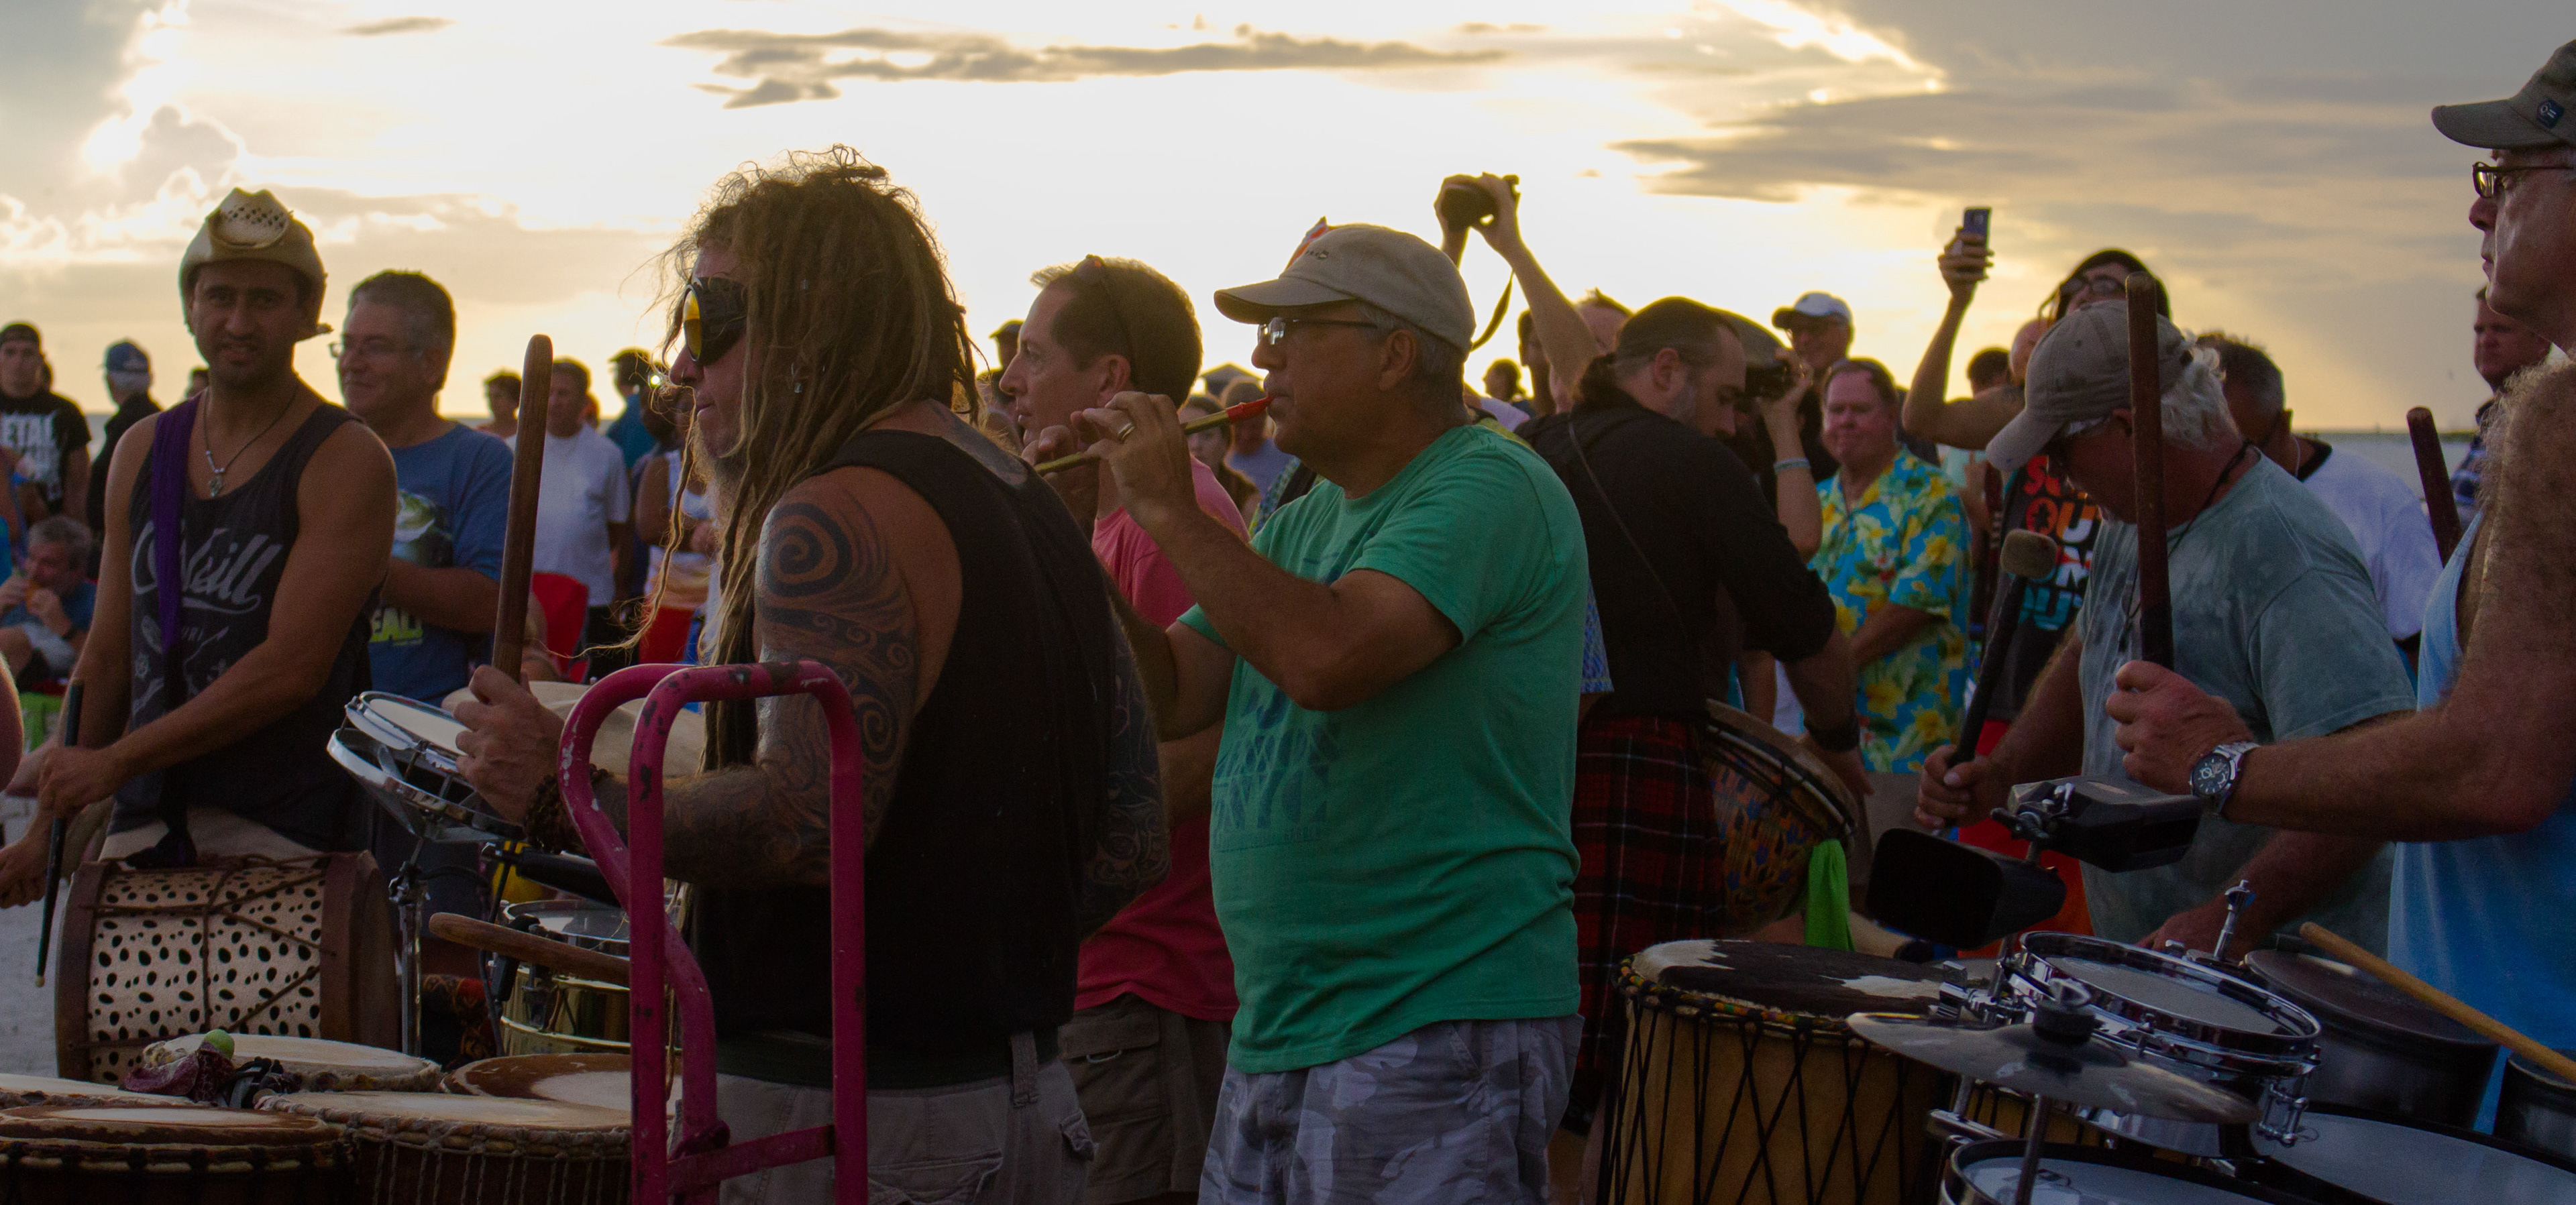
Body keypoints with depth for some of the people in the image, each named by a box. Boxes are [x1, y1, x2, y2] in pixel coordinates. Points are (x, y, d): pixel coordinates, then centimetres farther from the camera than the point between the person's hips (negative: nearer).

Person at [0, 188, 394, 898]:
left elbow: (291, 667, -14)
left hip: (286, 838, -5)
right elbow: (109, 656, 18)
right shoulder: (142, 453, 14)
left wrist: (115, 761, -11)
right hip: (147, 823, 5)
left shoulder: (346, 462, -6)